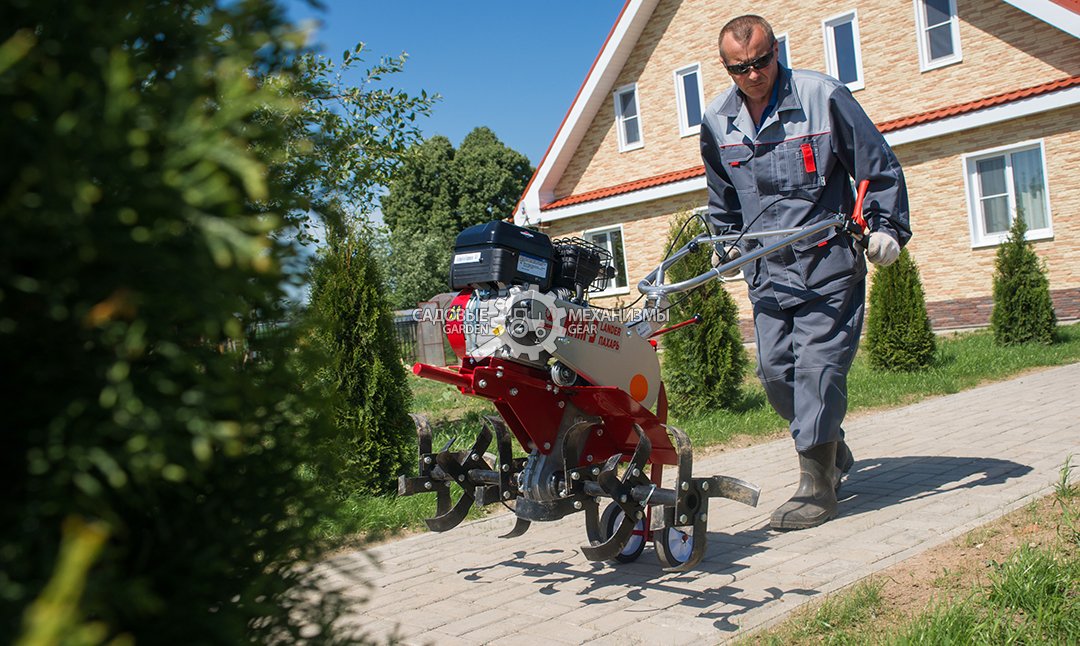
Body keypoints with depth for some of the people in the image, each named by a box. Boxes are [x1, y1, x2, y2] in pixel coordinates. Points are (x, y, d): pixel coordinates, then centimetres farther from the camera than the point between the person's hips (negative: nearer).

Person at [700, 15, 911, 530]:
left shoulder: (823, 96, -6)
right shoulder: (716, 121, 6)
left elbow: (879, 167, 2)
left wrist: (886, 227, -3)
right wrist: (727, 241, 25)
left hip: (829, 262, -4)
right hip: (766, 270, 5)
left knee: (818, 366, -11)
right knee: (775, 370, 2)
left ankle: (817, 487, -3)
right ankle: (832, 449, 26)